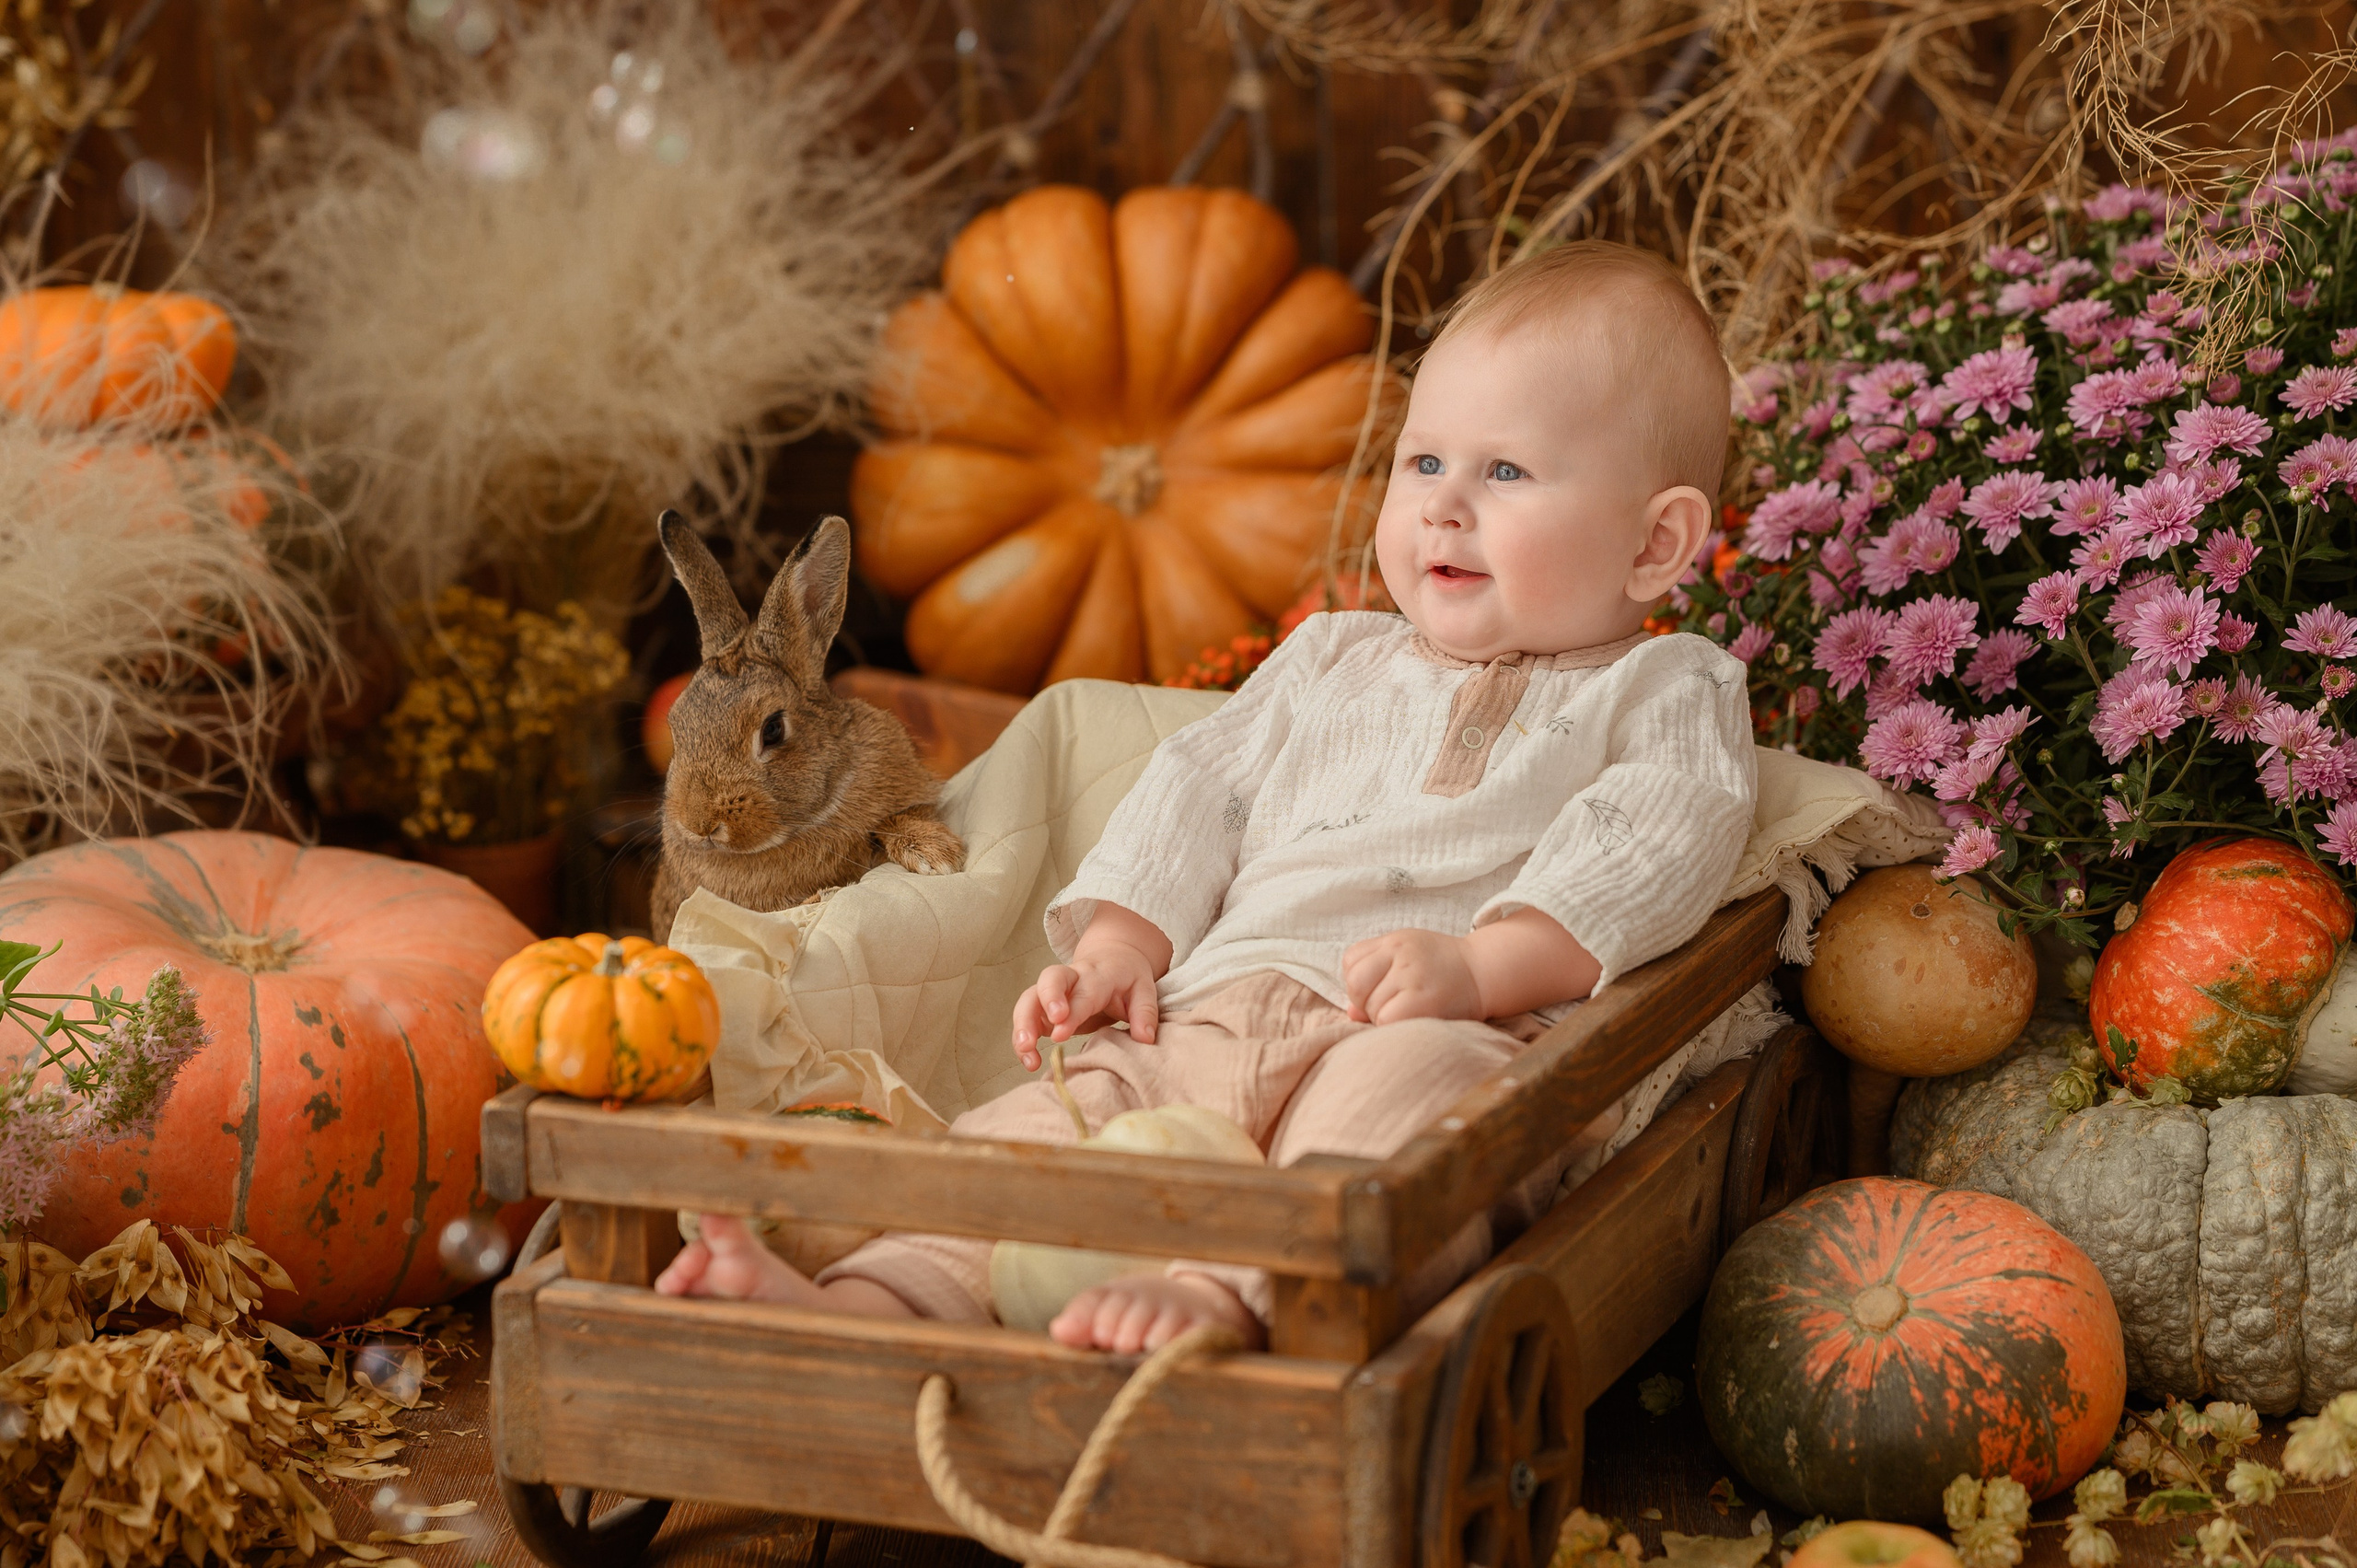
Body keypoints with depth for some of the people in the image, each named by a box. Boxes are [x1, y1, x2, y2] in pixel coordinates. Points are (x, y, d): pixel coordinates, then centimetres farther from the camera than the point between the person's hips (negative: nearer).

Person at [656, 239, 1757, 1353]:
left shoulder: (1669, 692, 16)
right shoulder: (1330, 661, 34)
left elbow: (1652, 844, -3)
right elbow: (1202, 787, 28)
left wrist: (1478, 965, -19)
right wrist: (1122, 943, 8)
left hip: (1467, 1038, -5)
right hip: (1212, 1019, 5)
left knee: (1410, 1084, -41)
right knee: (1031, 1129, -20)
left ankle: (1223, 1293, -59)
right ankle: (878, 1300, -40)